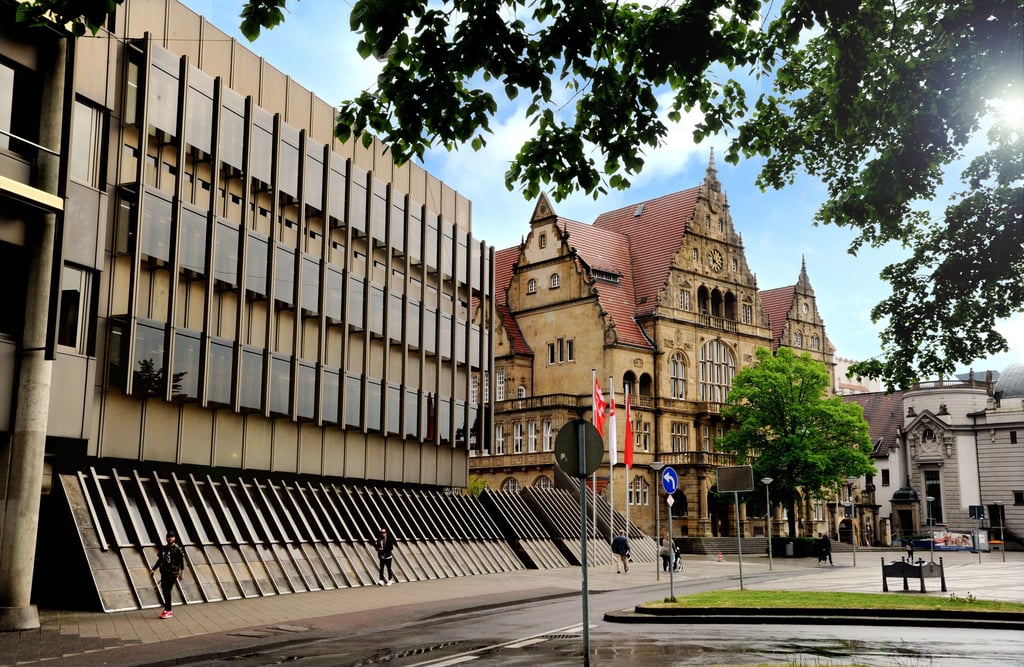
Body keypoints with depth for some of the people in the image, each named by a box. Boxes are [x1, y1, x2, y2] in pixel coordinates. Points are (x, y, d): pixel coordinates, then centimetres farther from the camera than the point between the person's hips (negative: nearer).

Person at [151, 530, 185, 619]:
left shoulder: (177, 549, -6)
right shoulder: (163, 548, 11)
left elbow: (181, 561, -8)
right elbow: (160, 560, 19)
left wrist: (181, 572, -16)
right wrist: (153, 569, 12)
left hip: (172, 573, -6)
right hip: (164, 572, 6)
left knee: (167, 591, -7)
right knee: (164, 591, 7)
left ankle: (168, 611, 1)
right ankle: (167, 609, 20)